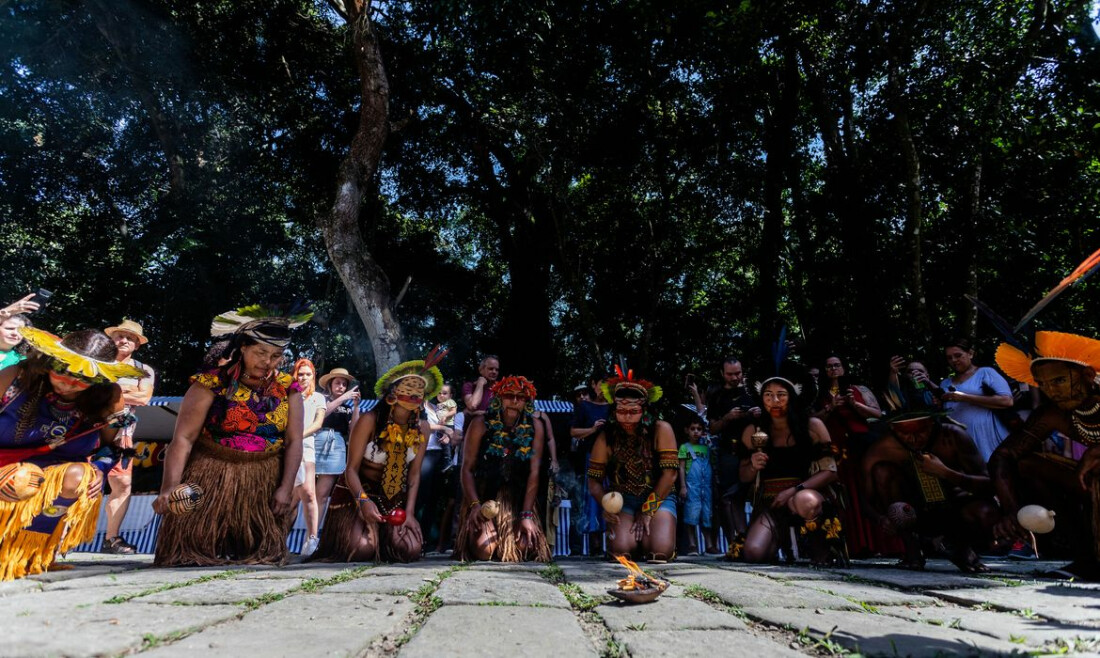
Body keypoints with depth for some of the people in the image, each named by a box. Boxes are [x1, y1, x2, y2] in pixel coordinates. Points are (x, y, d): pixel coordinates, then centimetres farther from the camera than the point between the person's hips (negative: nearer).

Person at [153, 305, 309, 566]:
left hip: (265, 485, 2)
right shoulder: (211, 384, -9)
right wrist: (169, 487, -25)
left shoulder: (288, 389, -1)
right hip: (210, 482, -2)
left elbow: (294, 441, -3)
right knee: (196, 555, 0)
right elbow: (183, 439, -14)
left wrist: (286, 488, -10)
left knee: (261, 555, 6)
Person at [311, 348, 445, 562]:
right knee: (362, 550, -21)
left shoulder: (422, 428, -8)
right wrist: (363, 501, -34)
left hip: (395, 497, 4)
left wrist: (409, 511, -12)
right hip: (358, 491, -3)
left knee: (410, 550, -13)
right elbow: (351, 469, -19)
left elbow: (414, 474, -3)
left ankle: (383, 536, 22)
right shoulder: (370, 421, -20)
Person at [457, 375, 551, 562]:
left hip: (518, 501, 2)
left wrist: (527, 514, -12)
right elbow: (467, 468, -6)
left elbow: (534, 473, -6)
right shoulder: (481, 424, -7)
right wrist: (475, 504, -17)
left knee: (523, 549, -16)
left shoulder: (534, 427, -3)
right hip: (483, 497, -1)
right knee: (484, 550, -19)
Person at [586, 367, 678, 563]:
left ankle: (646, 536, 13)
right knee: (622, 549, -22)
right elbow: (594, 481, -3)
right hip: (622, 501, 1)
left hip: (659, 497, -1)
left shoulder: (661, 430, -10)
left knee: (660, 552, -23)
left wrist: (648, 510, -13)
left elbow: (669, 474, -12)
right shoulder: (606, 437, -4)